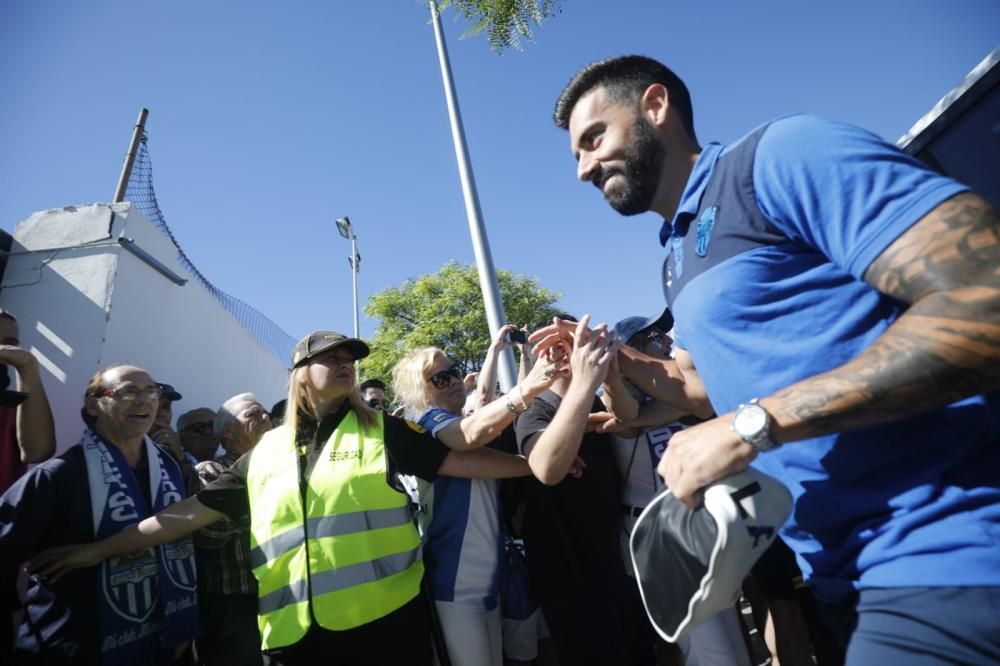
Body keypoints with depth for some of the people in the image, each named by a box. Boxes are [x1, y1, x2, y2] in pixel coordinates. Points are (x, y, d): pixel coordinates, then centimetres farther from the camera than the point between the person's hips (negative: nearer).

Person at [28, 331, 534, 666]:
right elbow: (195, 511, 13)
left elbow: (458, 460, -3)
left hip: (386, 620, -2)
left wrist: (534, 462, -7)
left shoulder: (382, 432, 1)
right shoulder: (264, 454, 8)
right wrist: (100, 549, 13)